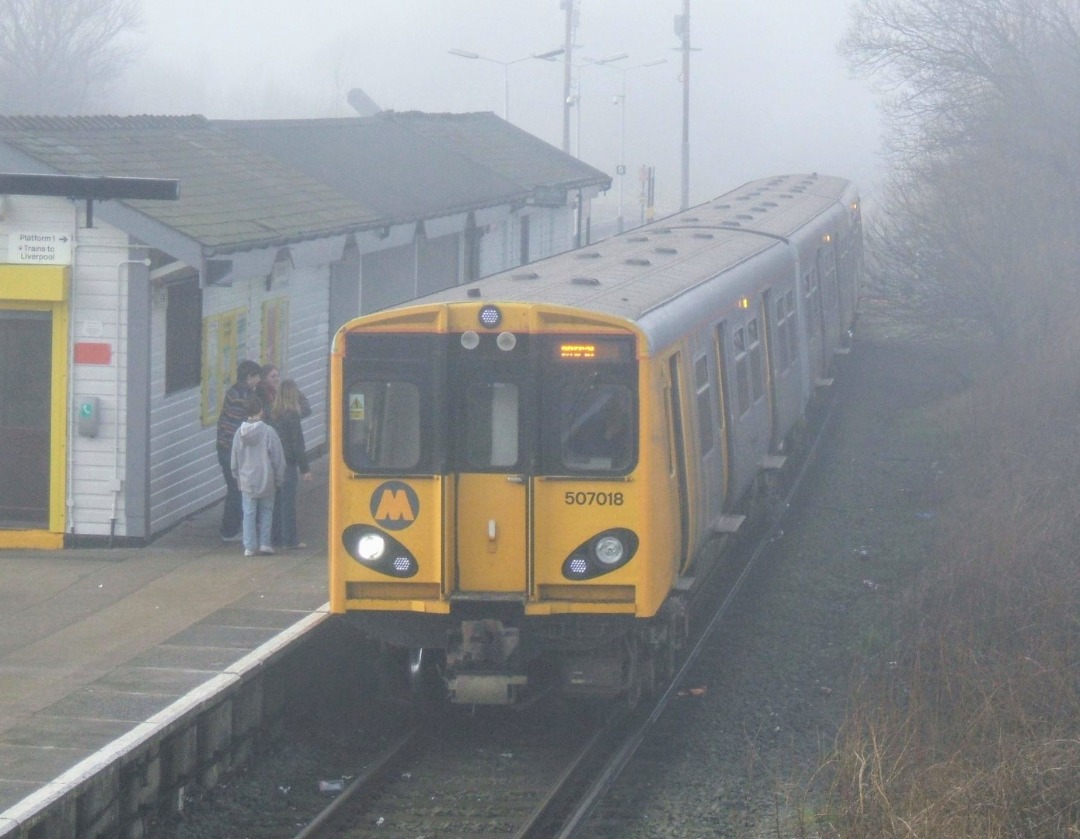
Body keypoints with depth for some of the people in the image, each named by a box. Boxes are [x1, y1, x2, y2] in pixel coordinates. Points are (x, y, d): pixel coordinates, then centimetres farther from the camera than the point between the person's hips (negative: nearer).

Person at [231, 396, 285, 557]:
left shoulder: (240, 432, -4)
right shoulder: (269, 432, -14)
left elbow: (235, 459, 6)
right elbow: (278, 459, -8)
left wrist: (238, 477, 20)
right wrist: (279, 480, 4)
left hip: (246, 481, 2)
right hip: (266, 481, -2)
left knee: (249, 513, 8)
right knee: (266, 512, 13)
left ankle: (249, 546, 7)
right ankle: (264, 543, 11)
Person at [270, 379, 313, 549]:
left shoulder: (273, 414, 5)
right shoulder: (292, 415, -14)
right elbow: (297, 444, -14)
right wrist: (305, 468, -8)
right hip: (289, 464, -7)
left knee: (277, 501, 13)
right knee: (288, 501, -2)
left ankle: (276, 536, 19)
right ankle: (290, 539, 1)